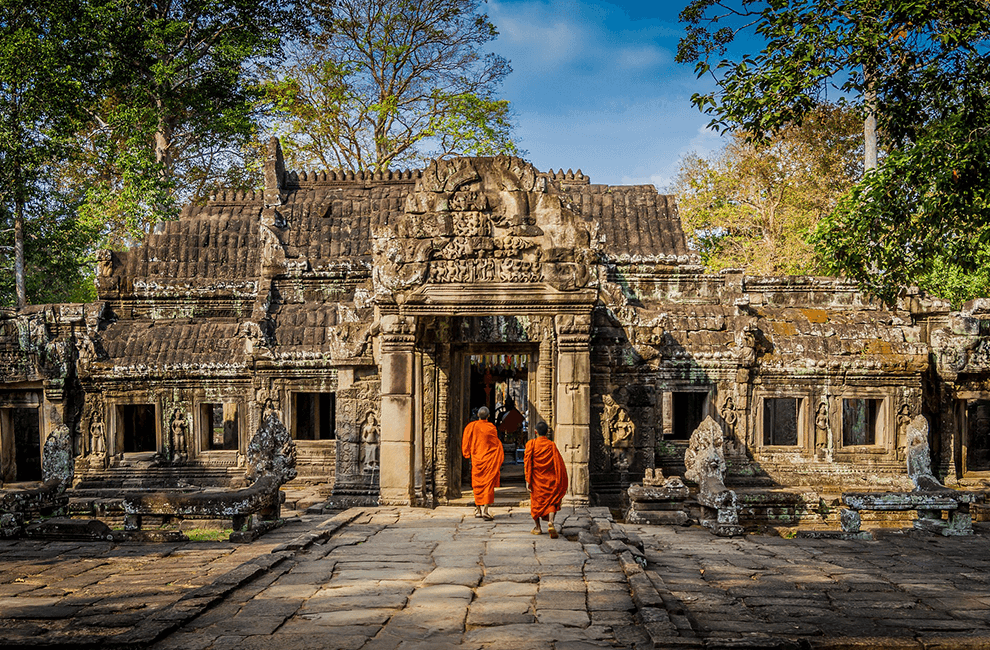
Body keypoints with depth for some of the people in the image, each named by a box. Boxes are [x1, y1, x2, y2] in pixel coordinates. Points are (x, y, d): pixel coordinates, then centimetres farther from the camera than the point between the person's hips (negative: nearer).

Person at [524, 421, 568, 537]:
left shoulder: (531, 444, -6)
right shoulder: (552, 445, -3)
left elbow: (527, 462, -10)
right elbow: (559, 463, -3)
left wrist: (527, 480, -9)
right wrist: (561, 482, 5)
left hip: (536, 480, 0)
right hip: (549, 479, 0)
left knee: (536, 503, 14)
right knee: (551, 502, 6)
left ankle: (538, 528, 19)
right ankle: (550, 522, -19)